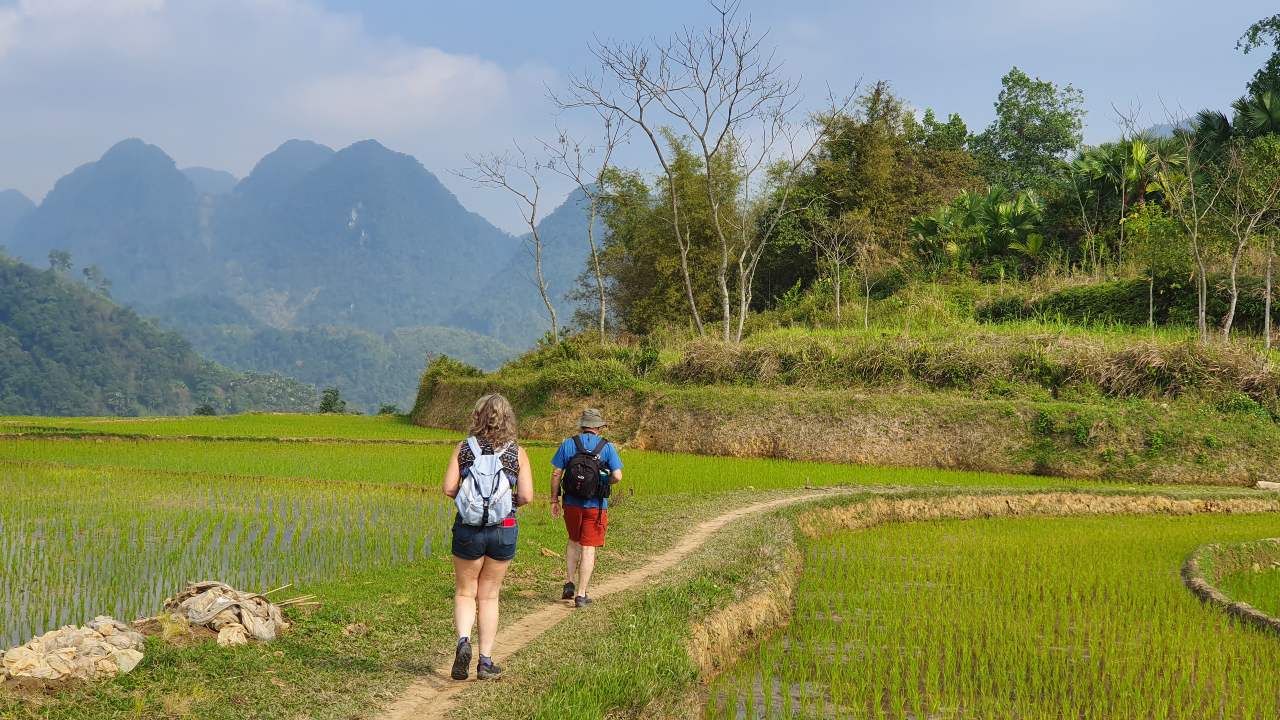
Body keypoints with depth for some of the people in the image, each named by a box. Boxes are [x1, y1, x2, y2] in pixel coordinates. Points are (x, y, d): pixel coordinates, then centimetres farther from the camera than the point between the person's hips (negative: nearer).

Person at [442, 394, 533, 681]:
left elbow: (449, 488, -8)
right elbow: (526, 496, -9)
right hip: (503, 529, 1)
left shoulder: (463, 448, -2)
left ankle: (463, 641, -13)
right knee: (489, 595, 13)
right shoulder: (517, 452, -3)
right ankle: (486, 661, 12)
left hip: (468, 528, -1)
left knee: (465, 592, 13)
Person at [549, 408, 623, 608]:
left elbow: (556, 474, -3)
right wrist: (604, 483, 10)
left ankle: (570, 583, 16)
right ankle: (581, 594, 1)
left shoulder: (567, 445, -1)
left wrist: (554, 500, 6)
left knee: (574, 541, 24)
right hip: (596, 506, -2)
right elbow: (617, 476, -11)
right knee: (588, 548, 3)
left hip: (572, 503, 2)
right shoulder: (607, 447, -4)